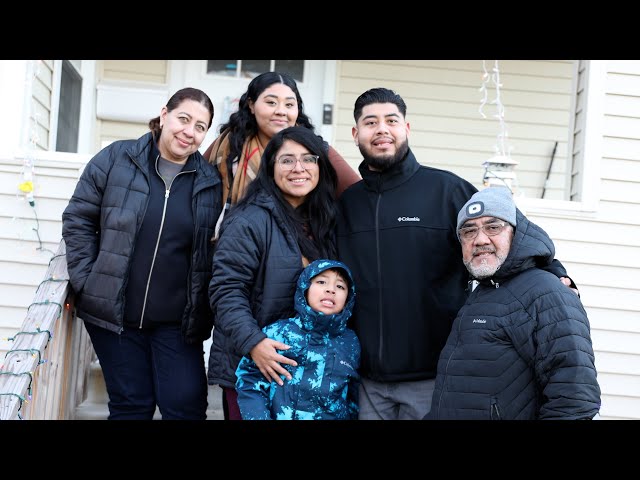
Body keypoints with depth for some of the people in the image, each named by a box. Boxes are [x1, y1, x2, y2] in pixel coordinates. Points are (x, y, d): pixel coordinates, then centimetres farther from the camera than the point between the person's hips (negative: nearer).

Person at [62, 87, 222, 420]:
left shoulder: (210, 181, 3)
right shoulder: (116, 159, -1)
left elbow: (218, 246, 7)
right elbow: (78, 220, 2)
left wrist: (201, 312, 1)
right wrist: (86, 281, -4)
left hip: (177, 320, 1)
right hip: (113, 311, -1)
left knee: (187, 407, -2)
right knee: (130, 407, 8)